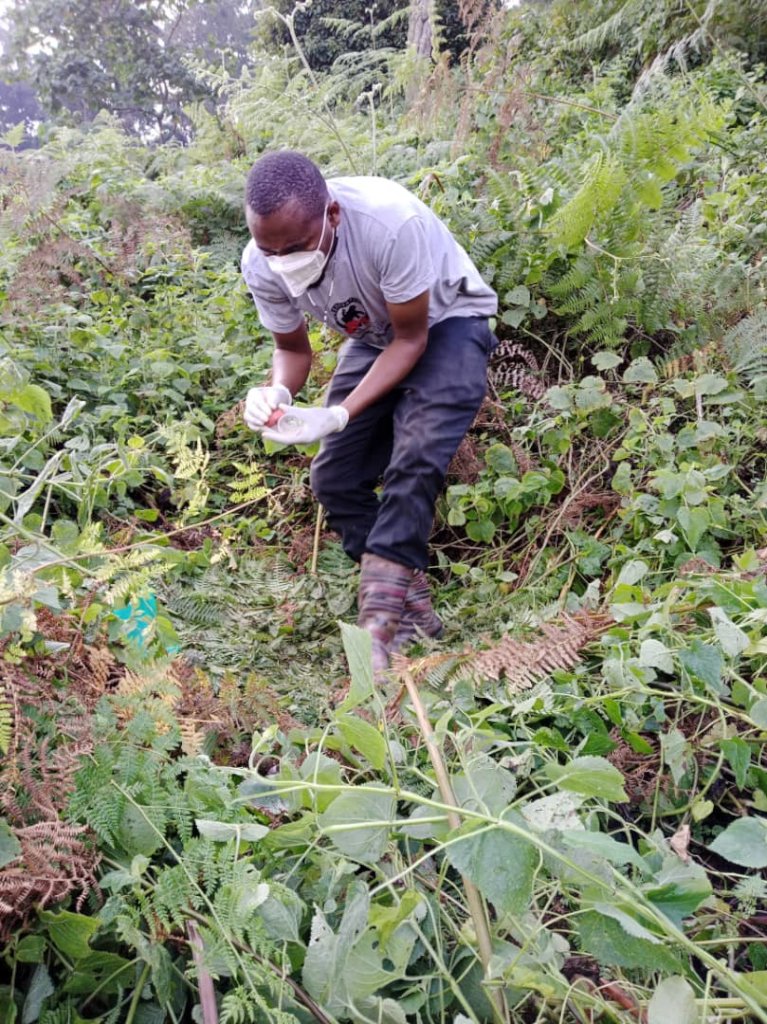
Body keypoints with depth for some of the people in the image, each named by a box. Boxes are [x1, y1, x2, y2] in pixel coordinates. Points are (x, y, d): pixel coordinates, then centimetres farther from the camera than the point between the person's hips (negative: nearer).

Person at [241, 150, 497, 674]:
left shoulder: (391, 223, -37)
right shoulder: (262, 265, -21)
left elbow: (411, 338, -26)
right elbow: (292, 349, -5)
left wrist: (339, 415, -37)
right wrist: (278, 393, -29)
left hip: (445, 322, -5)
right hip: (375, 336, 5)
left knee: (416, 458, -28)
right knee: (334, 479, -7)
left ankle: (380, 619, -22)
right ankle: (411, 607, 2)